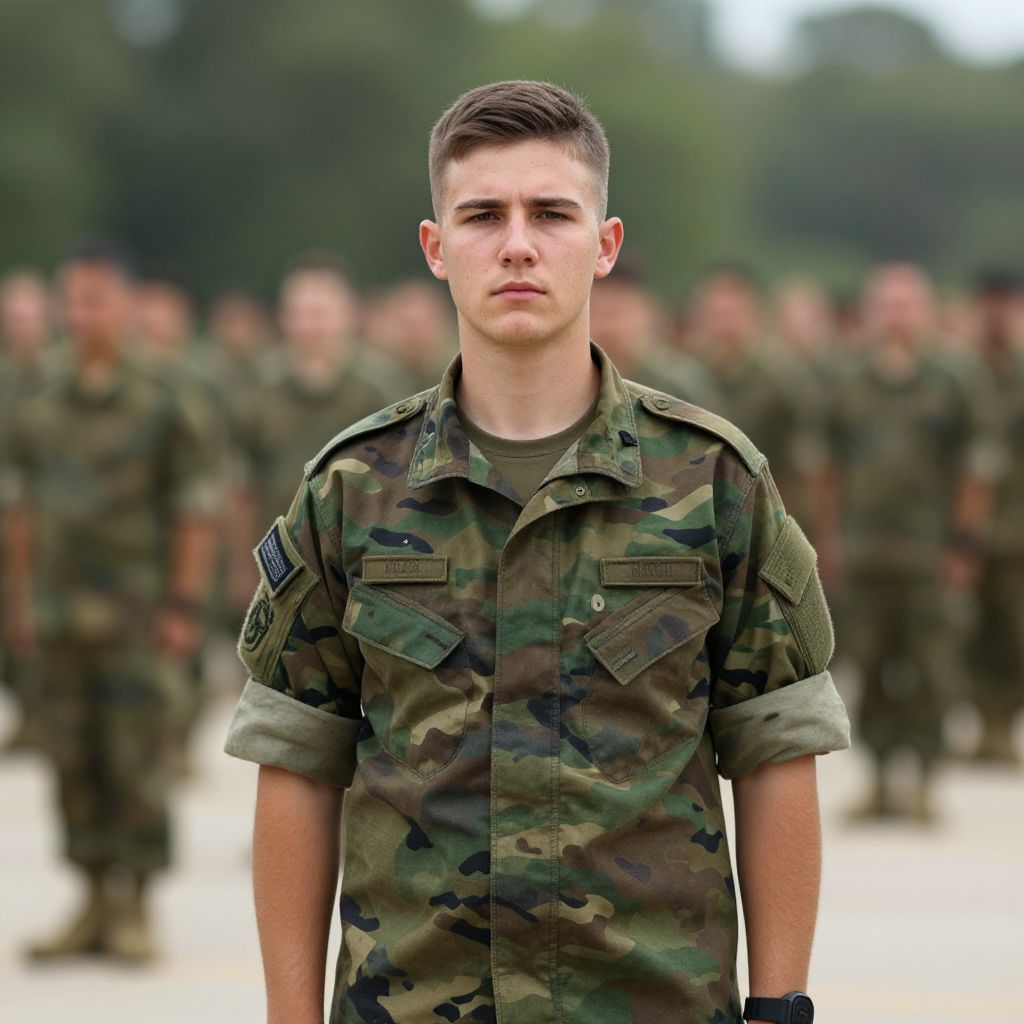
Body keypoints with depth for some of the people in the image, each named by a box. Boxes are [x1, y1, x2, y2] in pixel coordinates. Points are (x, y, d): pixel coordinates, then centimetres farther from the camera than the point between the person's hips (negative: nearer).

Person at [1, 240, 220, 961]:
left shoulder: (156, 407, -3)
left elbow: (195, 512, -3)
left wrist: (183, 606, -8)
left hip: (131, 617, -4)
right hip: (60, 617, 4)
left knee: (135, 760, -4)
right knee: (74, 760, 6)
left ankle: (135, 908, 2)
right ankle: (97, 902, 15)